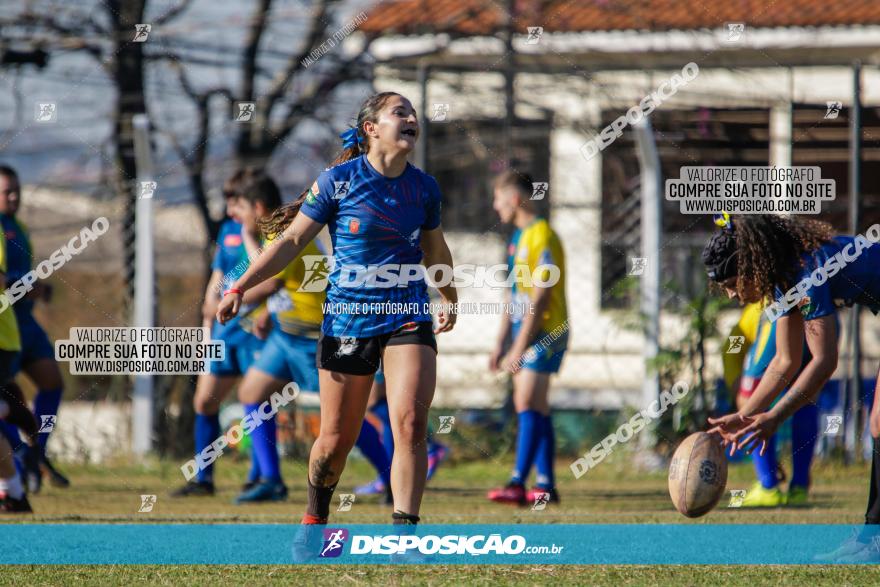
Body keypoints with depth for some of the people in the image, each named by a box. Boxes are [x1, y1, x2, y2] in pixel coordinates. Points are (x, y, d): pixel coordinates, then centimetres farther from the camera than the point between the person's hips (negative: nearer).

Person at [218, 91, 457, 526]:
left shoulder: (424, 188, 5)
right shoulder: (339, 180, -5)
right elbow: (292, 239, -1)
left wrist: (449, 300, 37)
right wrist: (241, 287, -7)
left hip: (408, 319, 2)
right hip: (347, 321, -2)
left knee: (411, 424, -17)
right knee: (336, 440, 6)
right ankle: (315, 517, 32)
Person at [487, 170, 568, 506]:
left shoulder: (542, 236, -14)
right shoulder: (519, 237, 16)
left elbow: (539, 298, -19)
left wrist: (519, 349, -20)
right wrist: (501, 344, 19)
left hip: (545, 331, -10)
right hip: (526, 333, 10)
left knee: (528, 405, -16)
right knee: (536, 408, 9)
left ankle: (518, 484, -23)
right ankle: (546, 484, 12)